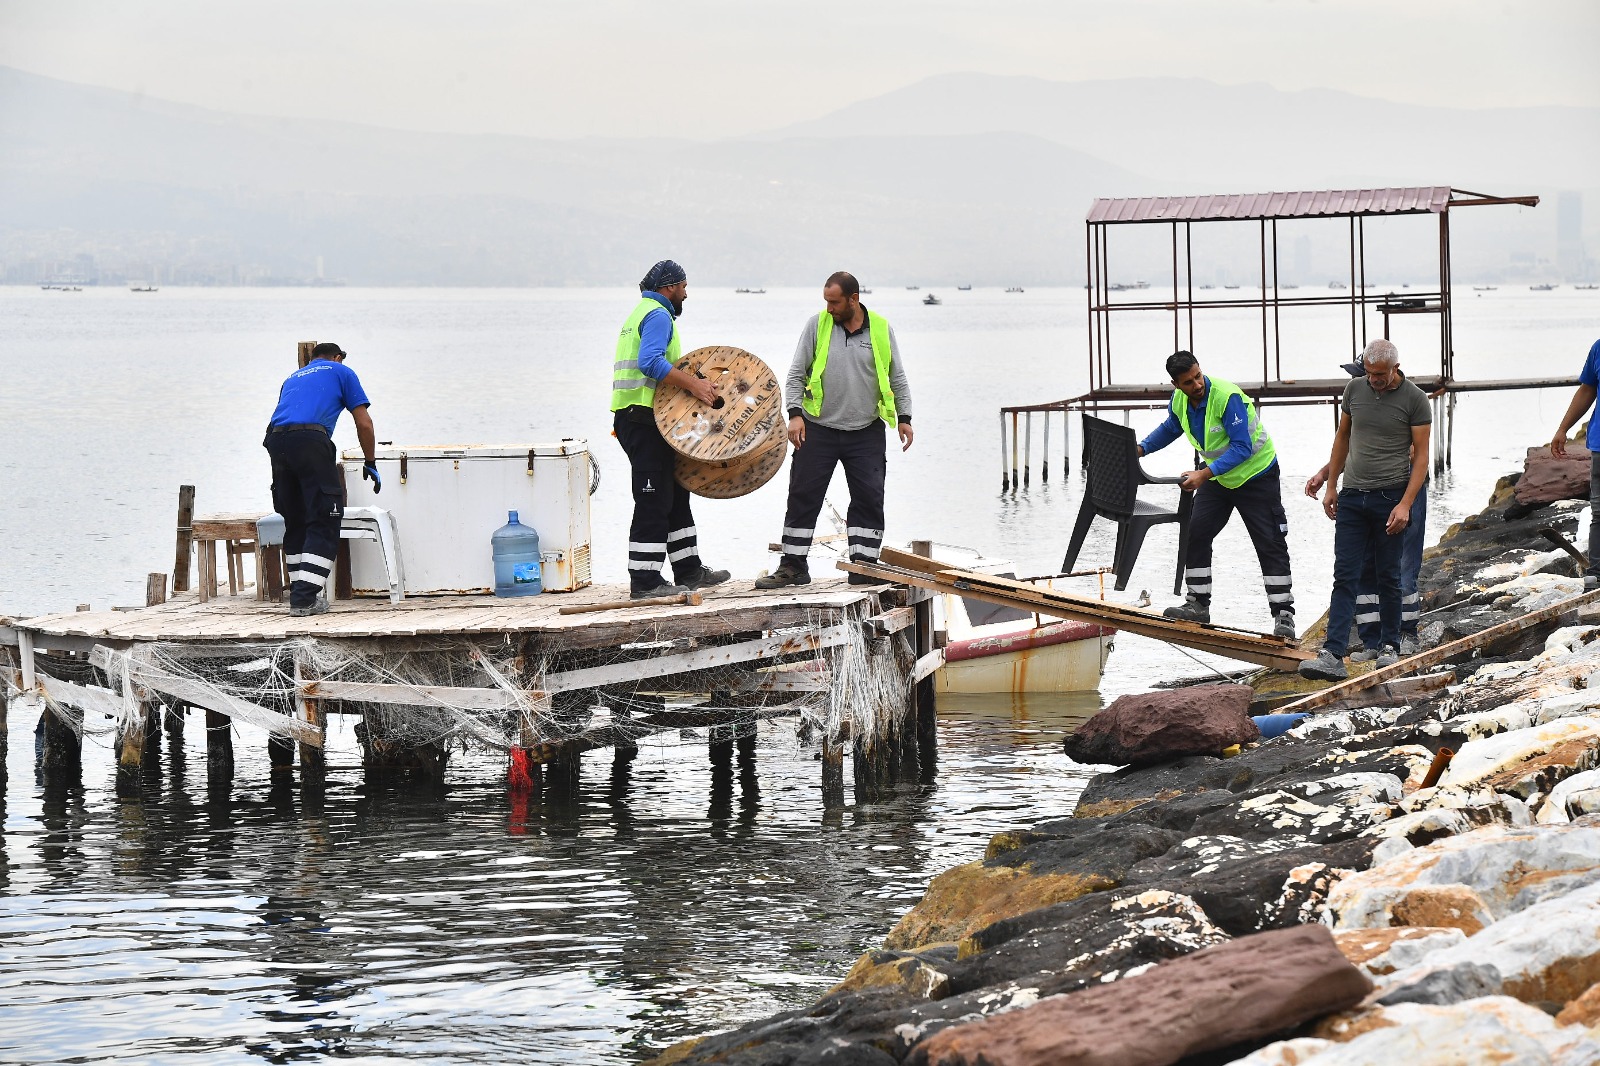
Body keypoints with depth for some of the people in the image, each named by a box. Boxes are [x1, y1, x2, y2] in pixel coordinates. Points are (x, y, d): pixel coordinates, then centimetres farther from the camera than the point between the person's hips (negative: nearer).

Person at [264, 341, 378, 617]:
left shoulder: (293, 378, 35)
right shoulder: (341, 373, 21)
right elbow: (364, 423, 14)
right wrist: (370, 464, 25)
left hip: (276, 439, 5)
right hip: (311, 441, -5)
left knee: (294, 522, 16)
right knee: (323, 521, -2)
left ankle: (299, 592, 16)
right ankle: (306, 598, -11)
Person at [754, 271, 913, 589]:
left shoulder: (881, 329, 3)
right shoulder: (817, 326, 1)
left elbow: (897, 378, 10)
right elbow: (796, 374, 2)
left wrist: (904, 417, 3)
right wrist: (795, 413, -9)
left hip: (867, 432, 0)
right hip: (818, 429, 0)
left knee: (869, 499, -1)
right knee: (803, 497, 0)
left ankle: (863, 566, 6)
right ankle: (793, 565, 6)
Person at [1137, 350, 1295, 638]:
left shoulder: (1227, 397, -31)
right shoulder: (1179, 399, -7)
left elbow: (1242, 447, -32)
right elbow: (1170, 428, 17)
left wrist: (1205, 474, -38)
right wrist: (1141, 448, 5)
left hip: (1256, 475, -7)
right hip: (1216, 478, 7)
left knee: (1270, 545, -7)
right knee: (1195, 534, 3)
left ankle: (1283, 615, -5)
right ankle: (1198, 604, 13)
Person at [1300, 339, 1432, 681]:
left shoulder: (1414, 400, -6)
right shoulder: (1355, 389, 6)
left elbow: (1421, 457, -7)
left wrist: (1405, 504, -15)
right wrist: (1331, 485, 16)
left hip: (1390, 497, -3)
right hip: (1352, 496, 3)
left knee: (1388, 577, 5)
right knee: (1345, 577, -4)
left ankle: (1389, 646, 21)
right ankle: (1333, 656, -11)